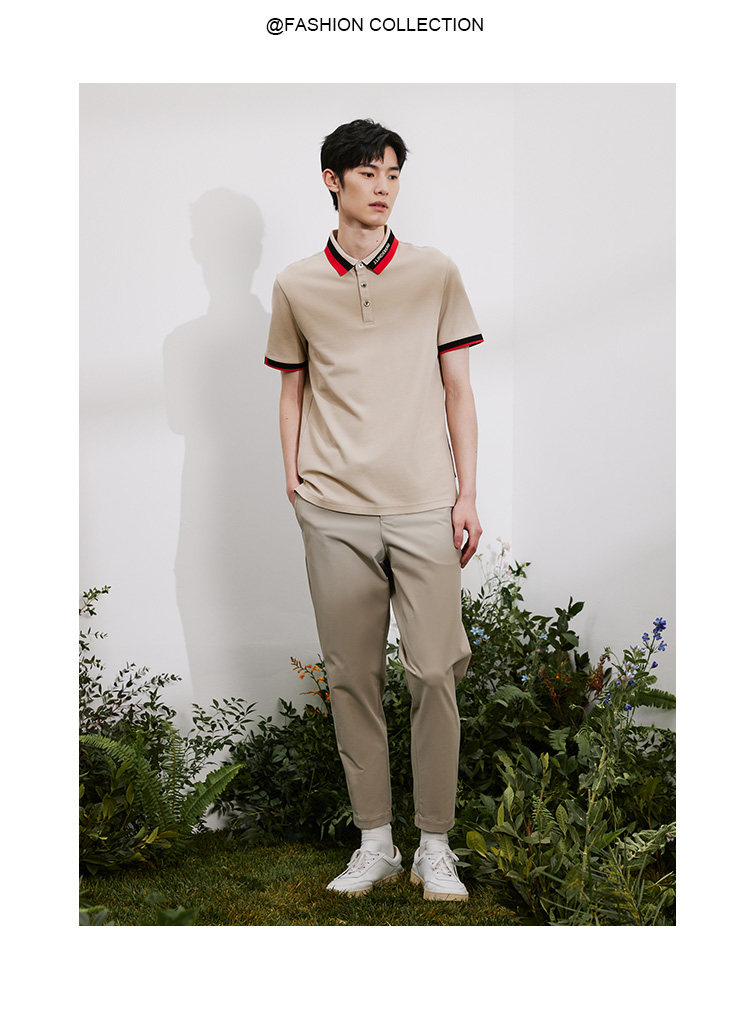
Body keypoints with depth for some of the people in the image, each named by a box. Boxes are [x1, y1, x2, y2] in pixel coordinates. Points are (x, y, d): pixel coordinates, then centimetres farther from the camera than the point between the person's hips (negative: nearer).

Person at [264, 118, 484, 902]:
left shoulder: (436, 273, 8)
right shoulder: (296, 286, 9)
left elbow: (458, 389, 8)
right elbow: (292, 394, 15)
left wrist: (467, 492, 1)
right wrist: (294, 487, 6)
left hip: (424, 510, -1)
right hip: (334, 512, 1)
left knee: (434, 674, -4)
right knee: (351, 679, 4)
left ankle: (435, 848, 8)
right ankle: (373, 842, 15)